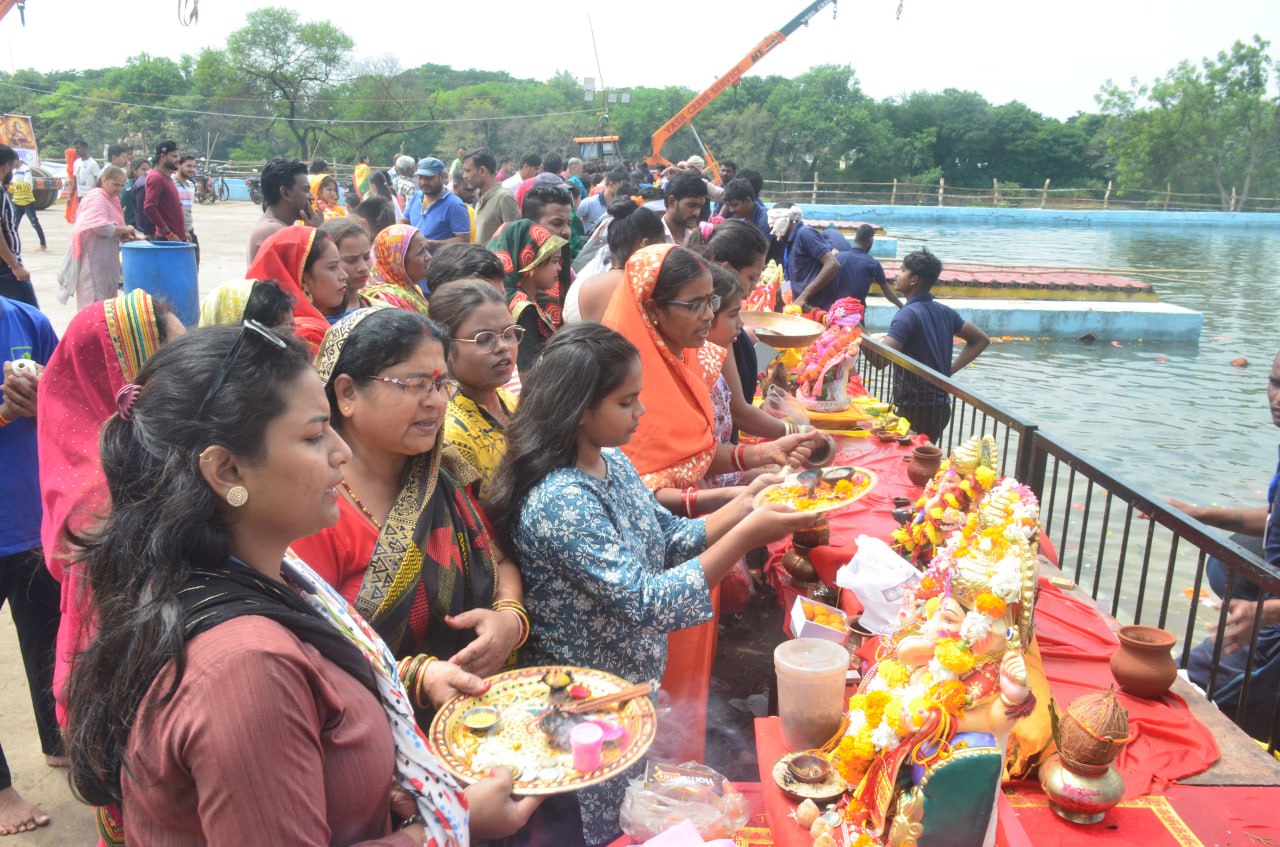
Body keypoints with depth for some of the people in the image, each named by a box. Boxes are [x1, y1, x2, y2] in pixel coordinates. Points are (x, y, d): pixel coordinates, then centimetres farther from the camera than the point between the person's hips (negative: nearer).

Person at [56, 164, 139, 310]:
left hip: (107, 257, 9)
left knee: (108, 295, 12)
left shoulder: (112, 199, 16)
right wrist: (124, 230, -16)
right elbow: (101, 226, -25)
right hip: (93, 256, -9)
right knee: (94, 299, -7)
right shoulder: (96, 197, -12)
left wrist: (125, 235, 1)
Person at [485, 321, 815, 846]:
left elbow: (668, 540, 7)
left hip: (635, 685, 8)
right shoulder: (558, 502, -29)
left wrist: (742, 507, -7)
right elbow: (647, 605, -30)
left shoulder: (612, 462, -2)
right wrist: (746, 536, -30)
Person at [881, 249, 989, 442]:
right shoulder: (945, 312, 10)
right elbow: (981, 340, 19)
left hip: (916, 408, -8)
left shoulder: (909, 313, -15)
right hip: (940, 406, 8)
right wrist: (950, 370, 13)